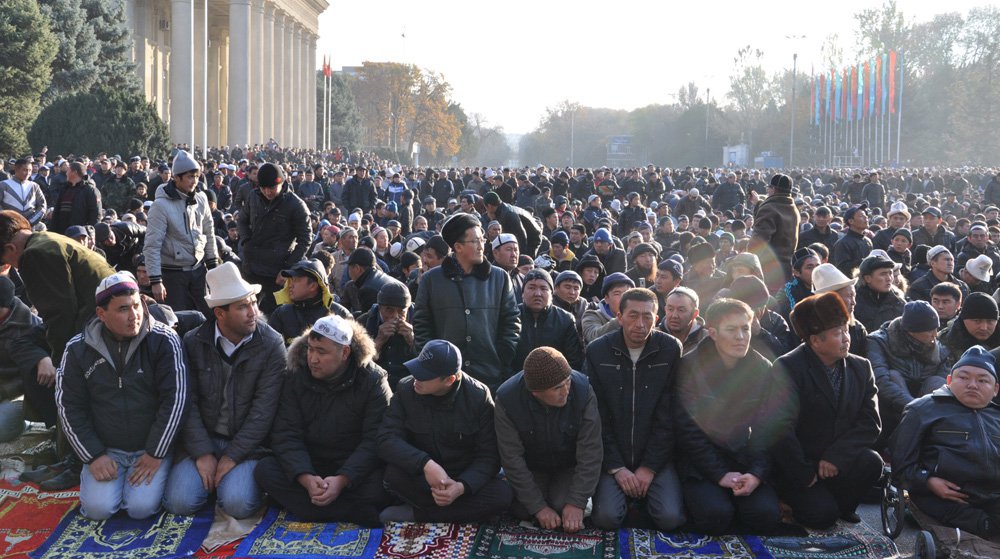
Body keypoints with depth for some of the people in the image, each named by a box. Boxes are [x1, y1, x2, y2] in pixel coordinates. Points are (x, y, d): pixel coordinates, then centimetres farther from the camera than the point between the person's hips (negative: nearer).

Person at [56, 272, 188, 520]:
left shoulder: (163, 341, -12)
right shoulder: (78, 349, -3)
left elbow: (175, 400, -13)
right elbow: (69, 406, 1)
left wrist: (155, 453, -12)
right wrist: (93, 456, -6)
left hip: (152, 446, -2)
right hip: (105, 449, 2)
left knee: (142, 507, -20)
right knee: (98, 508, -17)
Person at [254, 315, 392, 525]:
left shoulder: (373, 380, -9)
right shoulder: (296, 377, -2)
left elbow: (374, 440, -14)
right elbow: (286, 434, -8)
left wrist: (342, 480, -29)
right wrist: (306, 478, -26)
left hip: (354, 469, -3)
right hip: (308, 466, 4)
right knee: (264, 470, -25)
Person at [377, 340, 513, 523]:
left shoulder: (479, 396, -13)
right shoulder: (405, 389, -11)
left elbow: (489, 455, -13)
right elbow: (387, 439, -18)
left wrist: (462, 486, -31)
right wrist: (425, 464, -35)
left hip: (465, 478, 1)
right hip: (421, 476, 0)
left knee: (503, 494, -30)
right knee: (394, 474, -32)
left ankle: (414, 513, -18)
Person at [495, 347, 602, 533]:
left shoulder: (582, 390, -29)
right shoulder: (507, 399, -29)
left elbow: (591, 451, -23)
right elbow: (512, 459, -22)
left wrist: (577, 503, -25)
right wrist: (539, 507, -22)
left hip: (569, 466, 0)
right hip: (531, 467, 1)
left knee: (563, 506, -21)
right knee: (521, 509, -18)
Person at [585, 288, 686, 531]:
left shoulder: (671, 350, -5)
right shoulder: (598, 351, -4)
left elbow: (667, 417, -6)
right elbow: (597, 417, -4)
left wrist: (650, 467, -10)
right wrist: (616, 467, -10)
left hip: (655, 456, 0)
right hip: (612, 456, 0)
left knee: (670, 518, -18)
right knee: (606, 517, -20)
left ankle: (642, 496, 15)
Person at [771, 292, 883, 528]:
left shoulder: (861, 368, 3)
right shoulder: (788, 368, -14)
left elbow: (870, 423, -5)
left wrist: (836, 456, -18)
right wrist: (804, 474, -16)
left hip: (839, 463, 4)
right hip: (797, 467, -4)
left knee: (871, 462, -25)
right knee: (822, 515, -25)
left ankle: (840, 505, 1)